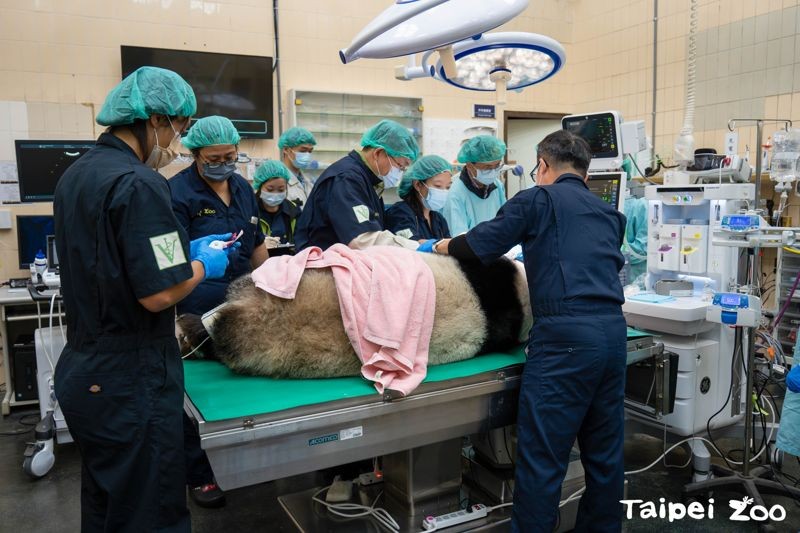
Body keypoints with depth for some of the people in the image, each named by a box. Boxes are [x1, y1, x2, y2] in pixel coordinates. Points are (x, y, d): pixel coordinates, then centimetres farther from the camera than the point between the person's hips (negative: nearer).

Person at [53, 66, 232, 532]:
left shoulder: (76, 175, 9)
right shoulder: (139, 185, -20)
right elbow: (158, 294, -24)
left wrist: (184, 249, 13)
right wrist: (202, 266, -6)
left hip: (83, 369, 9)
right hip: (131, 380, -9)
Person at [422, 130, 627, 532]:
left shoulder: (539, 198, 3)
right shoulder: (610, 214, 22)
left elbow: (481, 245, -1)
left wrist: (436, 247, 18)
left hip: (566, 335, -7)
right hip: (613, 331, 7)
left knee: (541, 456, -1)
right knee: (604, 452, 16)